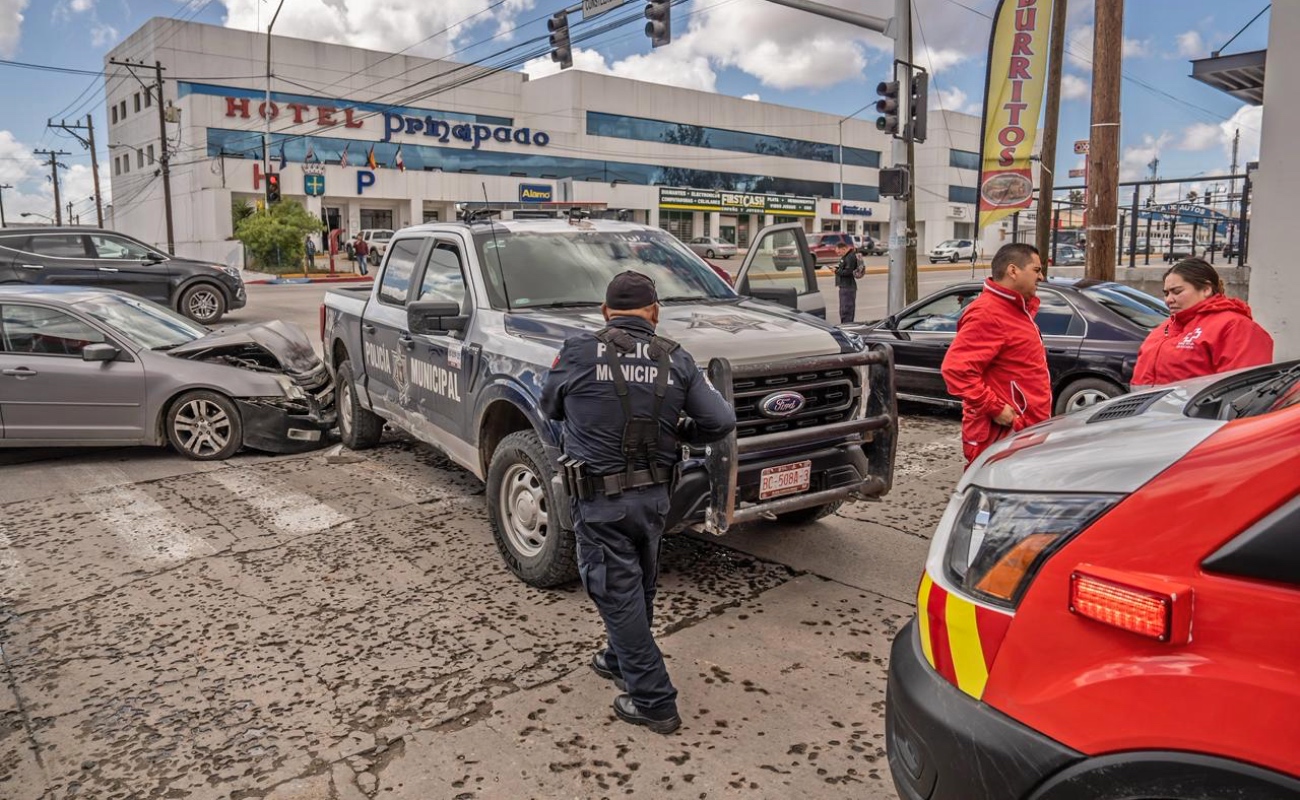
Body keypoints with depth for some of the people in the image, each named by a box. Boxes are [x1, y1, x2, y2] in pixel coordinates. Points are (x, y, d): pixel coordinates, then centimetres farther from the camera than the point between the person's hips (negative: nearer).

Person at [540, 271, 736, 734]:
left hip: (599, 500, -4)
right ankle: (621, 661, 44)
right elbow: (721, 422, -4)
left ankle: (653, 701, 12)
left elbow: (550, 407, 5)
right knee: (639, 587, 23)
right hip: (653, 495, 4)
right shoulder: (675, 361, -3)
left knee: (618, 595, 6)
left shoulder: (579, 353, -11)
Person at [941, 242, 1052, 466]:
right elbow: (956, 368, -26)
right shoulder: (987, 314, -17)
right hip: (1000, 438, -10)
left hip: (1024, 433, 10)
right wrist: (995, 409, -23)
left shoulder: (1017, 309, 16)